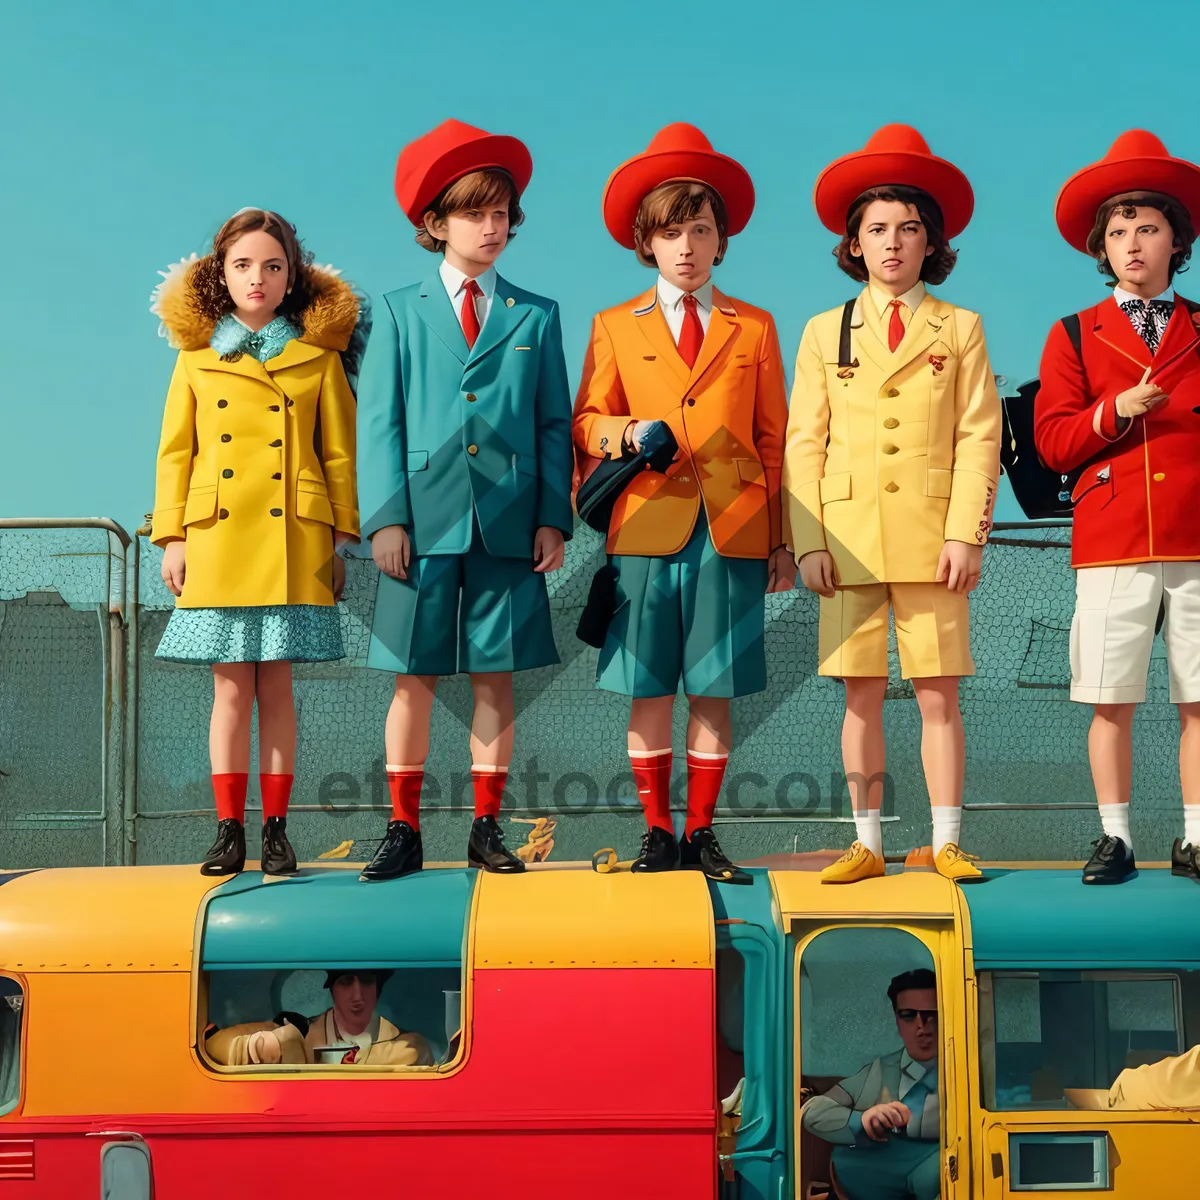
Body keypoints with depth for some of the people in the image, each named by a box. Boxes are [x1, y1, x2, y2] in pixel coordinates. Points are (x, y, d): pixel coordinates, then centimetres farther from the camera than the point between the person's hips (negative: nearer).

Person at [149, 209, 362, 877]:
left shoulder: (320, 357, 6)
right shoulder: (196, 358, 9)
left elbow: (340, 455, 6)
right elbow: (175, 453, 9)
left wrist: (344, 539, 2)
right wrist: (172, 537, 2)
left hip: (293, 543, -1)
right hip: (217, 541, 1)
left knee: (276, 688, 2)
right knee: (232, 689, 2)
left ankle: (276, 830, 9)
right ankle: (230, 830, 8)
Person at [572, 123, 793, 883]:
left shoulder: (754, 328, 13)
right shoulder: (616, 328, 12)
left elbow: (773, 440, 11)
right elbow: (586, 424, 11)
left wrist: (781, 542, 6)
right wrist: (626, 435, -13)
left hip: (733, 533, 0)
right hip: (646, 530, 0)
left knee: (714, 693, 2)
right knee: (649, 692, 1)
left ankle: (702, 834, 11)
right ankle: (658, 834, 11)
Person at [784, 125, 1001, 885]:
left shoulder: (960, 329, 9)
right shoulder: (826, 333, 12)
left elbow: (980, 438, 3)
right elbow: (804, 444, 8)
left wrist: (967, 534, -7)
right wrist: (808, 542, -2)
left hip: (931, 539, -1)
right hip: (850, 537, 1)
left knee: (939, 695, -1)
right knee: (861, 697, 3)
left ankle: (946, 845, 7)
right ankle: (868, 845, 11)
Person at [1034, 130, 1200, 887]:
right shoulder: (1075, 336, 11)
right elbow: (1053, 442, 3)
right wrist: (1115, 412, -11)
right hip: (1112, 543, 0)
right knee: (1111, 700, 1)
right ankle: (1116, 839, 11)